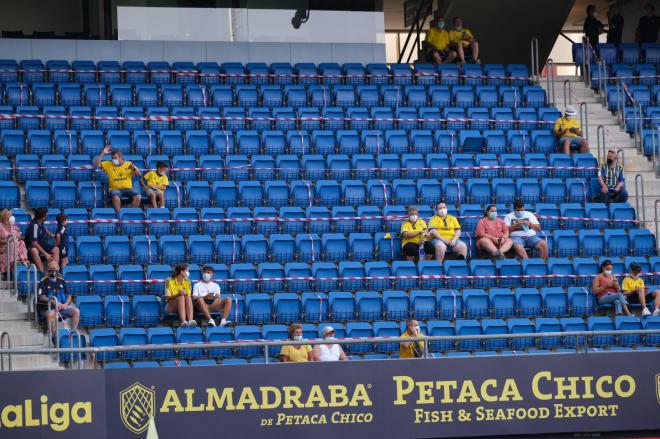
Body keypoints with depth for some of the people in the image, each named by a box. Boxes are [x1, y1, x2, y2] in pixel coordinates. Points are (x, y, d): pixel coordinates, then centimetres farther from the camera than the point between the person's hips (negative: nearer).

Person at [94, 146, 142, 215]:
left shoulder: (128, 164, 9)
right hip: (115, 189, -1)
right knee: (116, 197, -38)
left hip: (128, 188, 1)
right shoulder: (108, 164, 9)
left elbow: (139, 174, 6)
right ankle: (118, 215, -26)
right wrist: (103, 153, -5)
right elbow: (97, 164, 0)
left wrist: (134, 169, -15)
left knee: (137, 197, -28)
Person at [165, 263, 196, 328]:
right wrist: (178, 295, -27)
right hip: (171, 306, -3)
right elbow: (167, 298, -10)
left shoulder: (187, 281, 8)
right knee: (181, 297, -34)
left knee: (188, 298, -30)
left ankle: (190, 321, -52)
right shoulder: (169, 281, -5)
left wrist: (185, 294, -19)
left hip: (184, 306, 3)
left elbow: (188, 296, 4)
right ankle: (183, 322, -55)